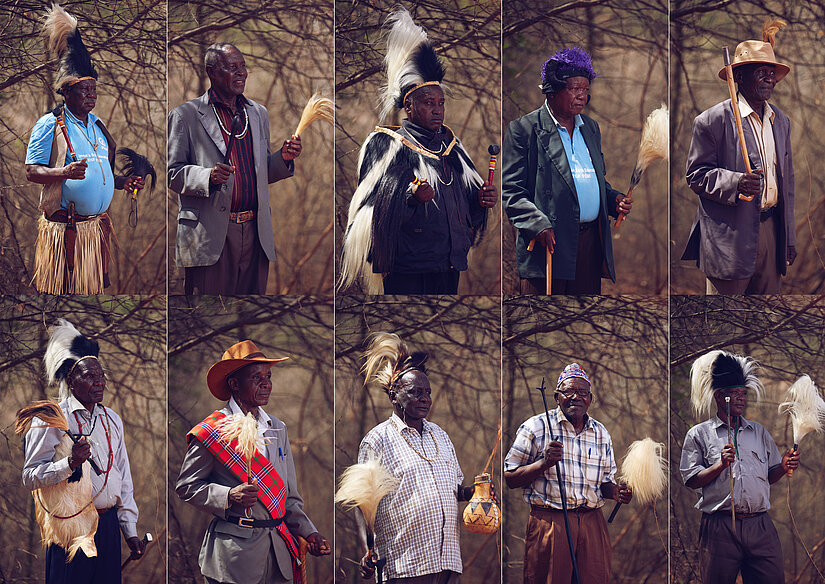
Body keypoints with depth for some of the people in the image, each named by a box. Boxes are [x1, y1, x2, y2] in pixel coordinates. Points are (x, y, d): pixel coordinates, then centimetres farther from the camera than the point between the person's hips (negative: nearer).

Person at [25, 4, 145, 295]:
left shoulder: (97, 126, 17)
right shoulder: (50, 125, -4)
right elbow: (32, 171, -9)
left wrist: (122, 182, 7)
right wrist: (64, 172, -26)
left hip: (97, 224, 7)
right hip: (63, 228, -7)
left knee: (93, 290, 6)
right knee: (59, 293, -6)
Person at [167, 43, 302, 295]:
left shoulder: (258, 113, 18)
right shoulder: (185, 115, 0)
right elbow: (172, 173, -3)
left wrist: (283, 159, 2)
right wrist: (208, 177, -21)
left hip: (255, 235, 5)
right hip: (209, 235, -5)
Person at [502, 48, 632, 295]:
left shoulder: (591, 127, 19)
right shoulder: (524, 129, -2)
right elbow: (510, 190, -6)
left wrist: (615, 200, 6)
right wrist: (539, 225, -18)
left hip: (591, 244, 6)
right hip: (549, 244, -6)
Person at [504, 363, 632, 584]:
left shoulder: (601, 434, 15)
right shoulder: (536, 427, 0)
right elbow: (510, 479, -3)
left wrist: (616, 492, -1)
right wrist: (544, 463, -18)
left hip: (592, 523, 4)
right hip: (549, 522, -4)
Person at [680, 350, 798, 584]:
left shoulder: (759, 432, 21)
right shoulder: (699, 434, 7)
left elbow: (769, 477, 21)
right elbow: (691, 480, 0)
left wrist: (783, 467, -1)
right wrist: (721, 465, -14)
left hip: (760, 526, 3)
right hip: (719, 527, -3)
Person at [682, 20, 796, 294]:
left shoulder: (781, 121, 16)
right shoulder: (713, 120, -5)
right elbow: (696, 175, -6)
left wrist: (789, 239, 18)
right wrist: (736, 183, -24)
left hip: (771, 228, 6)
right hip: (730, 235, -6)